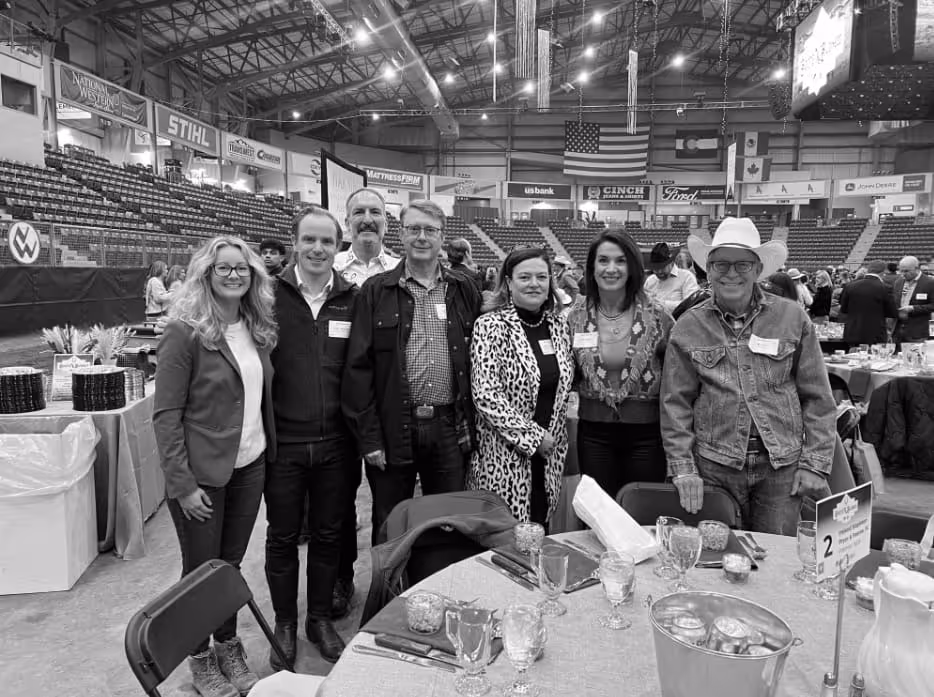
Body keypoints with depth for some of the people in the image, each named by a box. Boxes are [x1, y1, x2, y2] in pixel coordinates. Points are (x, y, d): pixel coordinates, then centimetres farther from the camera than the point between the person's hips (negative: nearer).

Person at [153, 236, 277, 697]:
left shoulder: (257, 330, 4)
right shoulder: (184, 333, -13)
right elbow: (166, 414, -14)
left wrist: (267, 451, 4)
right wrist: (182, 483, -16)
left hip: (250, 467, 5)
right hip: (202, 473, -5)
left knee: (231, 563, 17)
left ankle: (229, 649, 35)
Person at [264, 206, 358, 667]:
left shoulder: (352, 300, 0)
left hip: (335, 442, 2)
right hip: (283, 442, -1)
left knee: (328, 535, 15)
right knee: (282, 537, 13)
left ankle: (320, 618, 35)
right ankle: (284, 624, 33)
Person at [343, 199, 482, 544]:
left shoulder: (465, 291, 7)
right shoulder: (375, 291, 0)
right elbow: (358, 367, -4)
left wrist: (471, 423, 0)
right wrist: (369, 437, -8)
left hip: (450, 429, 2)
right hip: (392, 429, -1)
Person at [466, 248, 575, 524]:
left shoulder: (559, 325, 8)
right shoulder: (490, 326, -9)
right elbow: (485, 395, -16)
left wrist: (555, 443, 7)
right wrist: (532, 436, -15)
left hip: (549, 458, 5)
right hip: (504, 457, -5)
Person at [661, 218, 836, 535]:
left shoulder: (792, 318, 2)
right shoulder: (688, 327, 1)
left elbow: (817, 398, 4)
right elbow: (675, 404, 1)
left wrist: (815, 465, -1)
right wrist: (683, 469, -4)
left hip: (782, 466, 1)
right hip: (714, 465, 0)